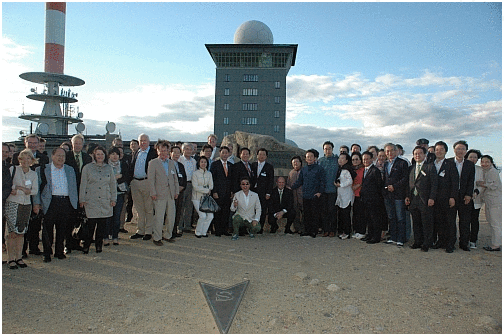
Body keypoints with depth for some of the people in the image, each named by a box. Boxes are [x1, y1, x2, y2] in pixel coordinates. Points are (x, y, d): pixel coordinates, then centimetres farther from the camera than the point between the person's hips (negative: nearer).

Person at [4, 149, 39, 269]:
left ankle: (19, 257, 14)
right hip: (13, 204, -3)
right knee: (12, 232, -5)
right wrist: (26, 191, -13)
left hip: (26, 205, 4)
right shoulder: (13, 169, 1)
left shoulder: (33, 174, 10)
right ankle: (11, 259, 2)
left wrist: (18, 189, -12)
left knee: (21, 232, 7)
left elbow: (35, 191, 1)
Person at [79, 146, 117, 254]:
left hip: (105, 202, 2)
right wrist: (82, 200, 0)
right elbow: (83, 185, 5)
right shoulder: (87, 168, 5)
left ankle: (99, 245, 17)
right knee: (90, 224, -5)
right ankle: (86, 245, 10)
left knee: (102, 224, 3)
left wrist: (113, 199, 8)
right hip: (91, 201, -2)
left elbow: (113, 184, 14)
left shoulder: (109, 168, 11)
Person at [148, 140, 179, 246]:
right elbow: (150, 179, -4)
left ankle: (167, 235, 24)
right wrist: (153, 193, -10)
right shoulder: (153, 163, 0)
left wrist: (176, 191, 11)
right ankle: (156, 238, 10)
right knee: (159, 217, -3)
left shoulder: (172, 163, 15)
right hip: (159, 194, -5)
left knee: (171, 216, 8)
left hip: (171, 194, 5)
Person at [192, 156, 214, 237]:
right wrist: (206, 190, -12)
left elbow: (211, 186, 9)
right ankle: (197, 232, 6)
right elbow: (195, 187, -10)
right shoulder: (195, 173, -3)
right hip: (197, 198, -5)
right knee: (203, 215, -16)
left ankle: (203, 232, 12)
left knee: (210, 216, -6)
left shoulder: (209, 174, 11)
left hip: (206, 197, 5)